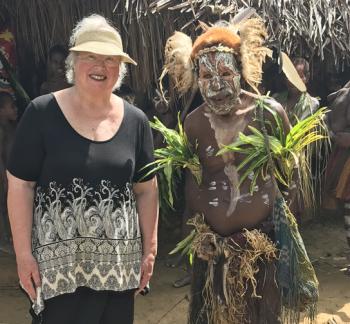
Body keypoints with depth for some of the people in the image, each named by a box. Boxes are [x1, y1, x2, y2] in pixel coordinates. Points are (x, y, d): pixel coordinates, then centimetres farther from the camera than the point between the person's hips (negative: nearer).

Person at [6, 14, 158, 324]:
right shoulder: (41, 113, -6)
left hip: (119, 258, 3)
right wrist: (23, 252, -9)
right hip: (58, 255, -3)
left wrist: (150, 249, 5)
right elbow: (21, 186, -5)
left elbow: (147, 190, 7)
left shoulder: (135, 121, 3)